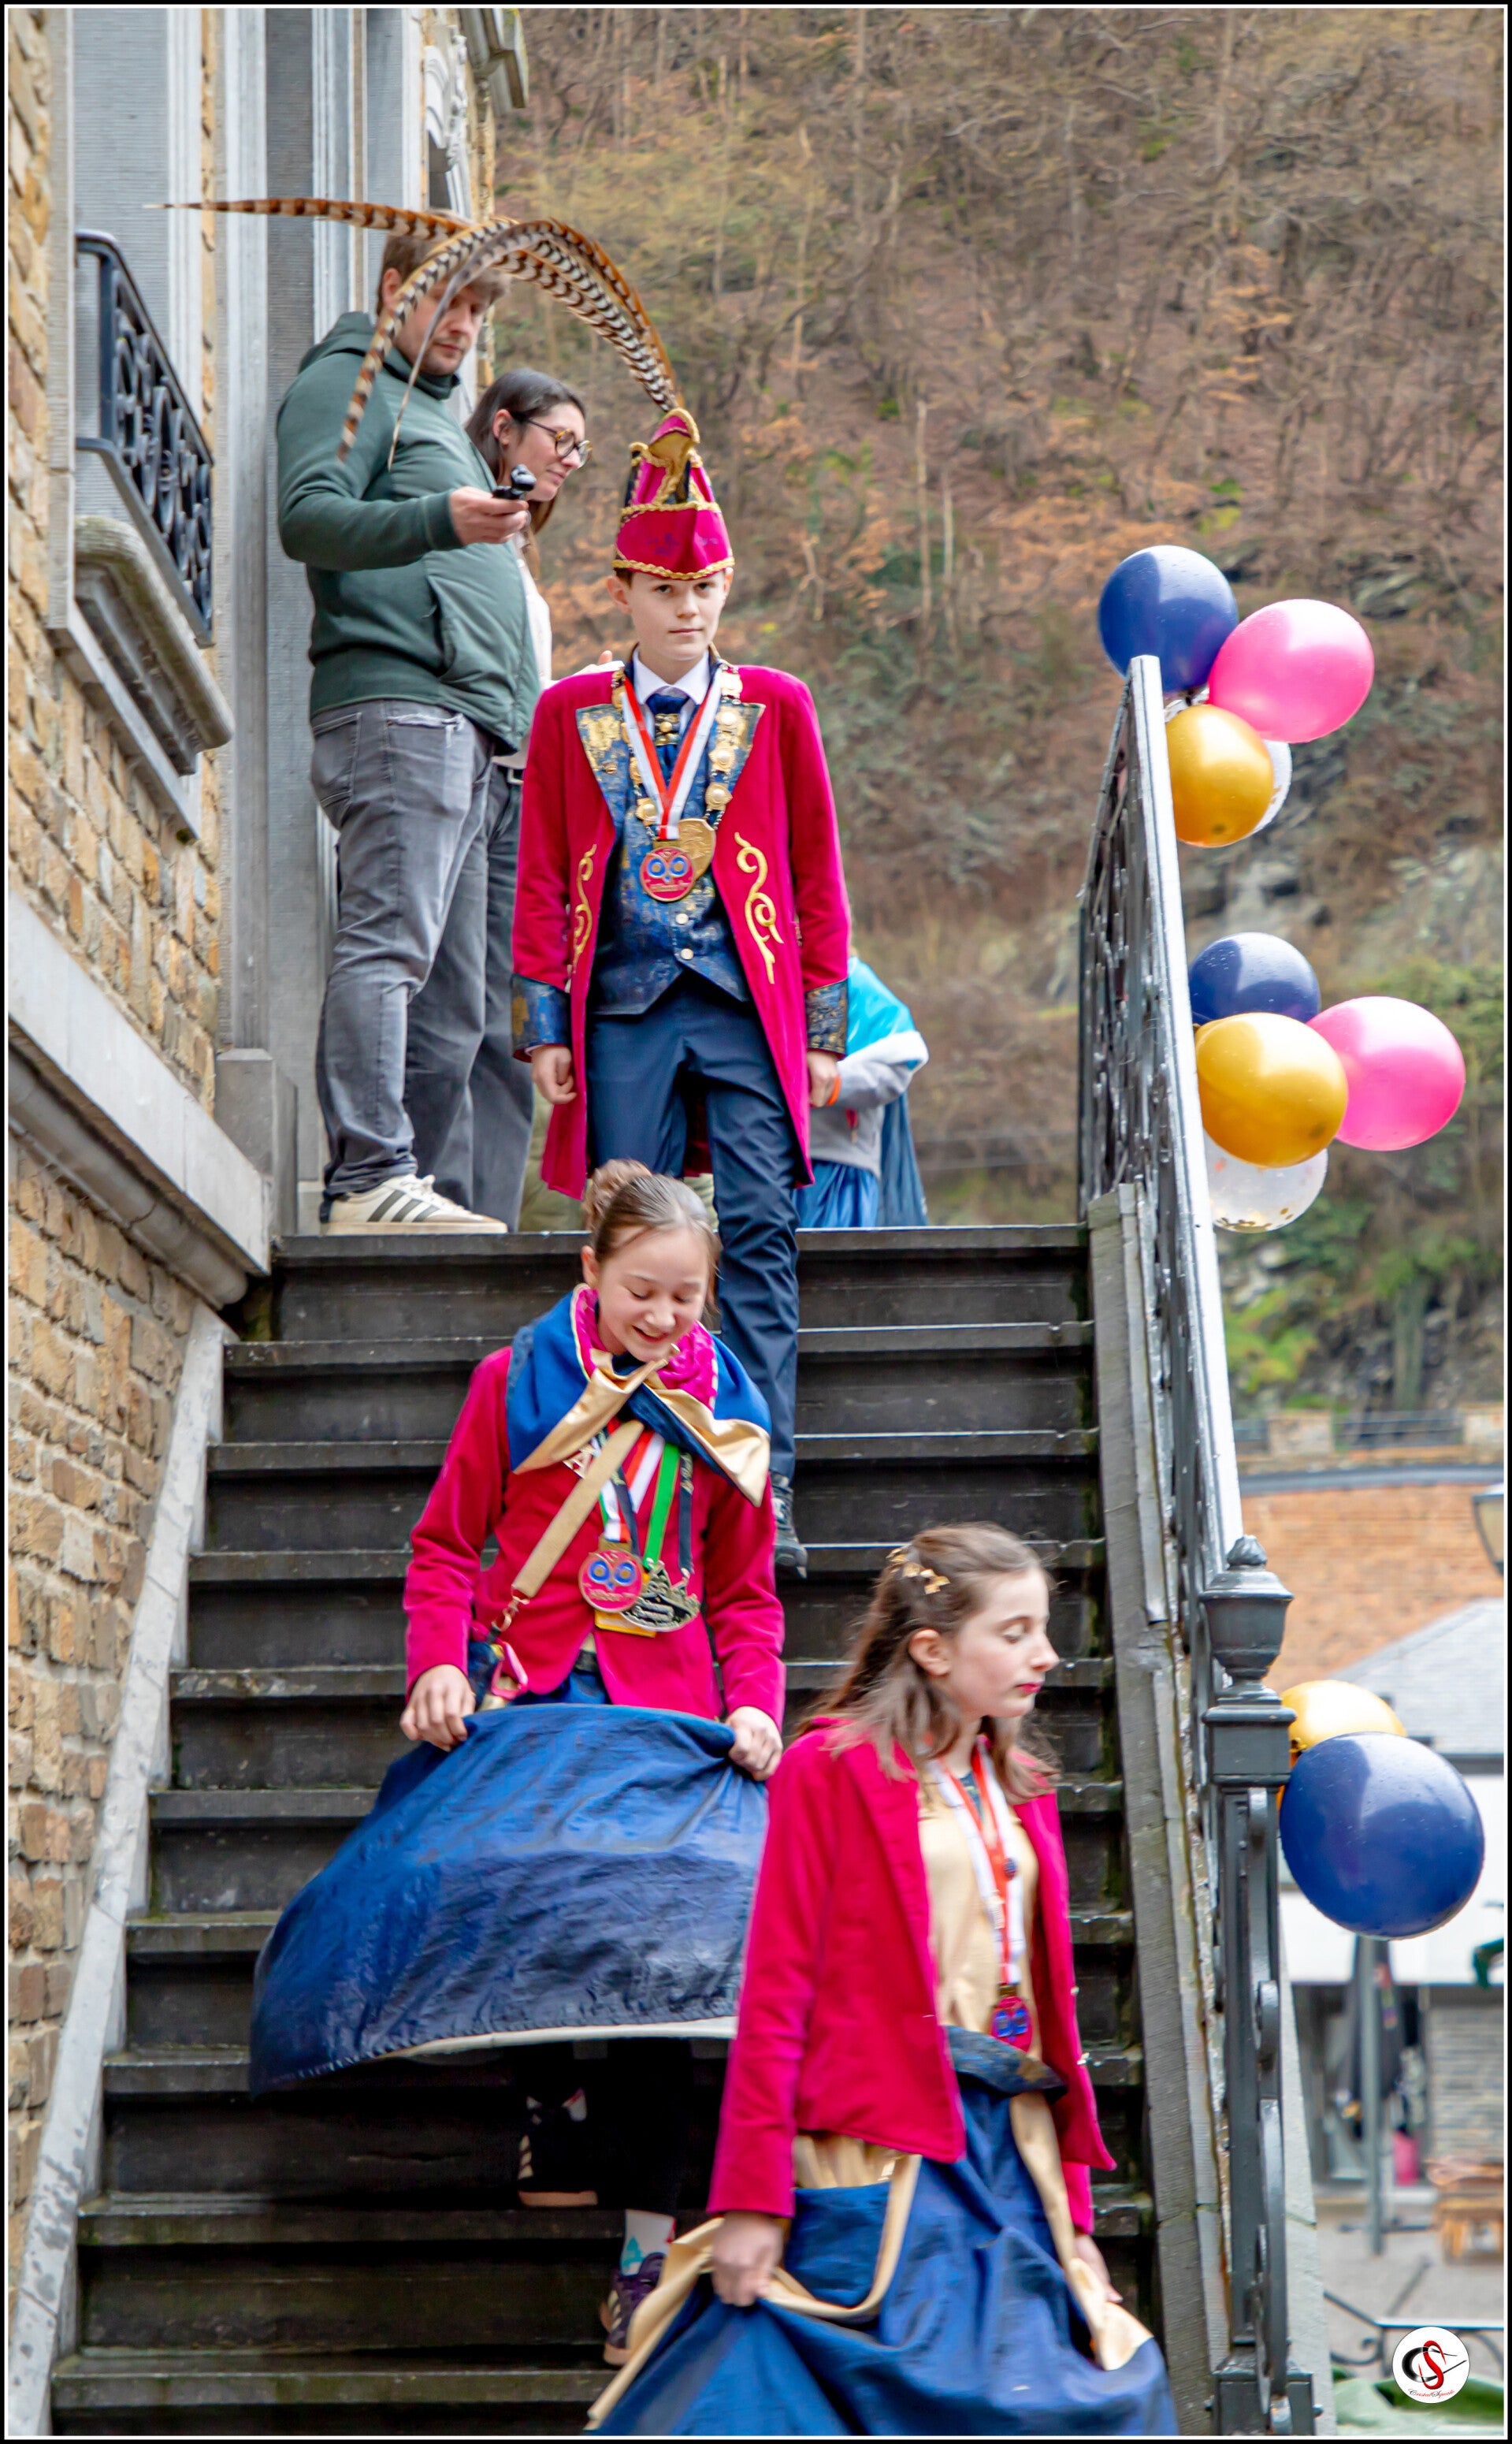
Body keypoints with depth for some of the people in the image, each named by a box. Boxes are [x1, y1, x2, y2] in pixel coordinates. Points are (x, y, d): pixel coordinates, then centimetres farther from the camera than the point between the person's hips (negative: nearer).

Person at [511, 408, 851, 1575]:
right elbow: (542, 879, 10)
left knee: (760, 1236, -7)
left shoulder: (775, 706, 8)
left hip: (749, 1007, 0)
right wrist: (546, 1026, 3)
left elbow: (818, 872, 9)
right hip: (624, 1008, 1)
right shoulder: (571, 713, 9)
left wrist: (824, 1026, 4)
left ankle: (763, 1489, -5)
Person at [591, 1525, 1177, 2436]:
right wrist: (751, 2199, -12)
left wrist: (1073, 2210, 15)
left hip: (1008, 2152, 7)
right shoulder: (832, 1768, -4)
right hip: (883, 2151, -7)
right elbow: (775, 1994, -8)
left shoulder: (1021, 1790, 17)